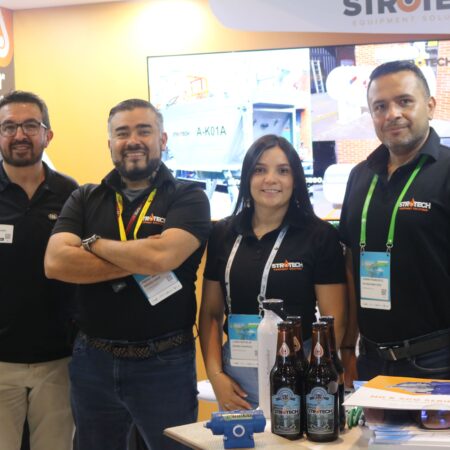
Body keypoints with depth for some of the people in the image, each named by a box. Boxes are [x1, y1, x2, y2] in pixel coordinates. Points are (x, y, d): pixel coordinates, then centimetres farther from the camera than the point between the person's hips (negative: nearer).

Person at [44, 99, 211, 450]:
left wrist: (92, 243, -8)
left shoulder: (188, 198, -4)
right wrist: (140, 262, -17)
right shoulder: (85, 200, 6)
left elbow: (162, 256, -22)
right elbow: (55, 263, -11)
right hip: (93, 362, 4)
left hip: (165, 364, -3)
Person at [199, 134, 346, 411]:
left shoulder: (320, 236, -4)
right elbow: (211, 313, 9)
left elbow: (334, 321, -5)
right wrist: (215, 375, -1)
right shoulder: (223, 234, 6)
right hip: (235, 374, 3)